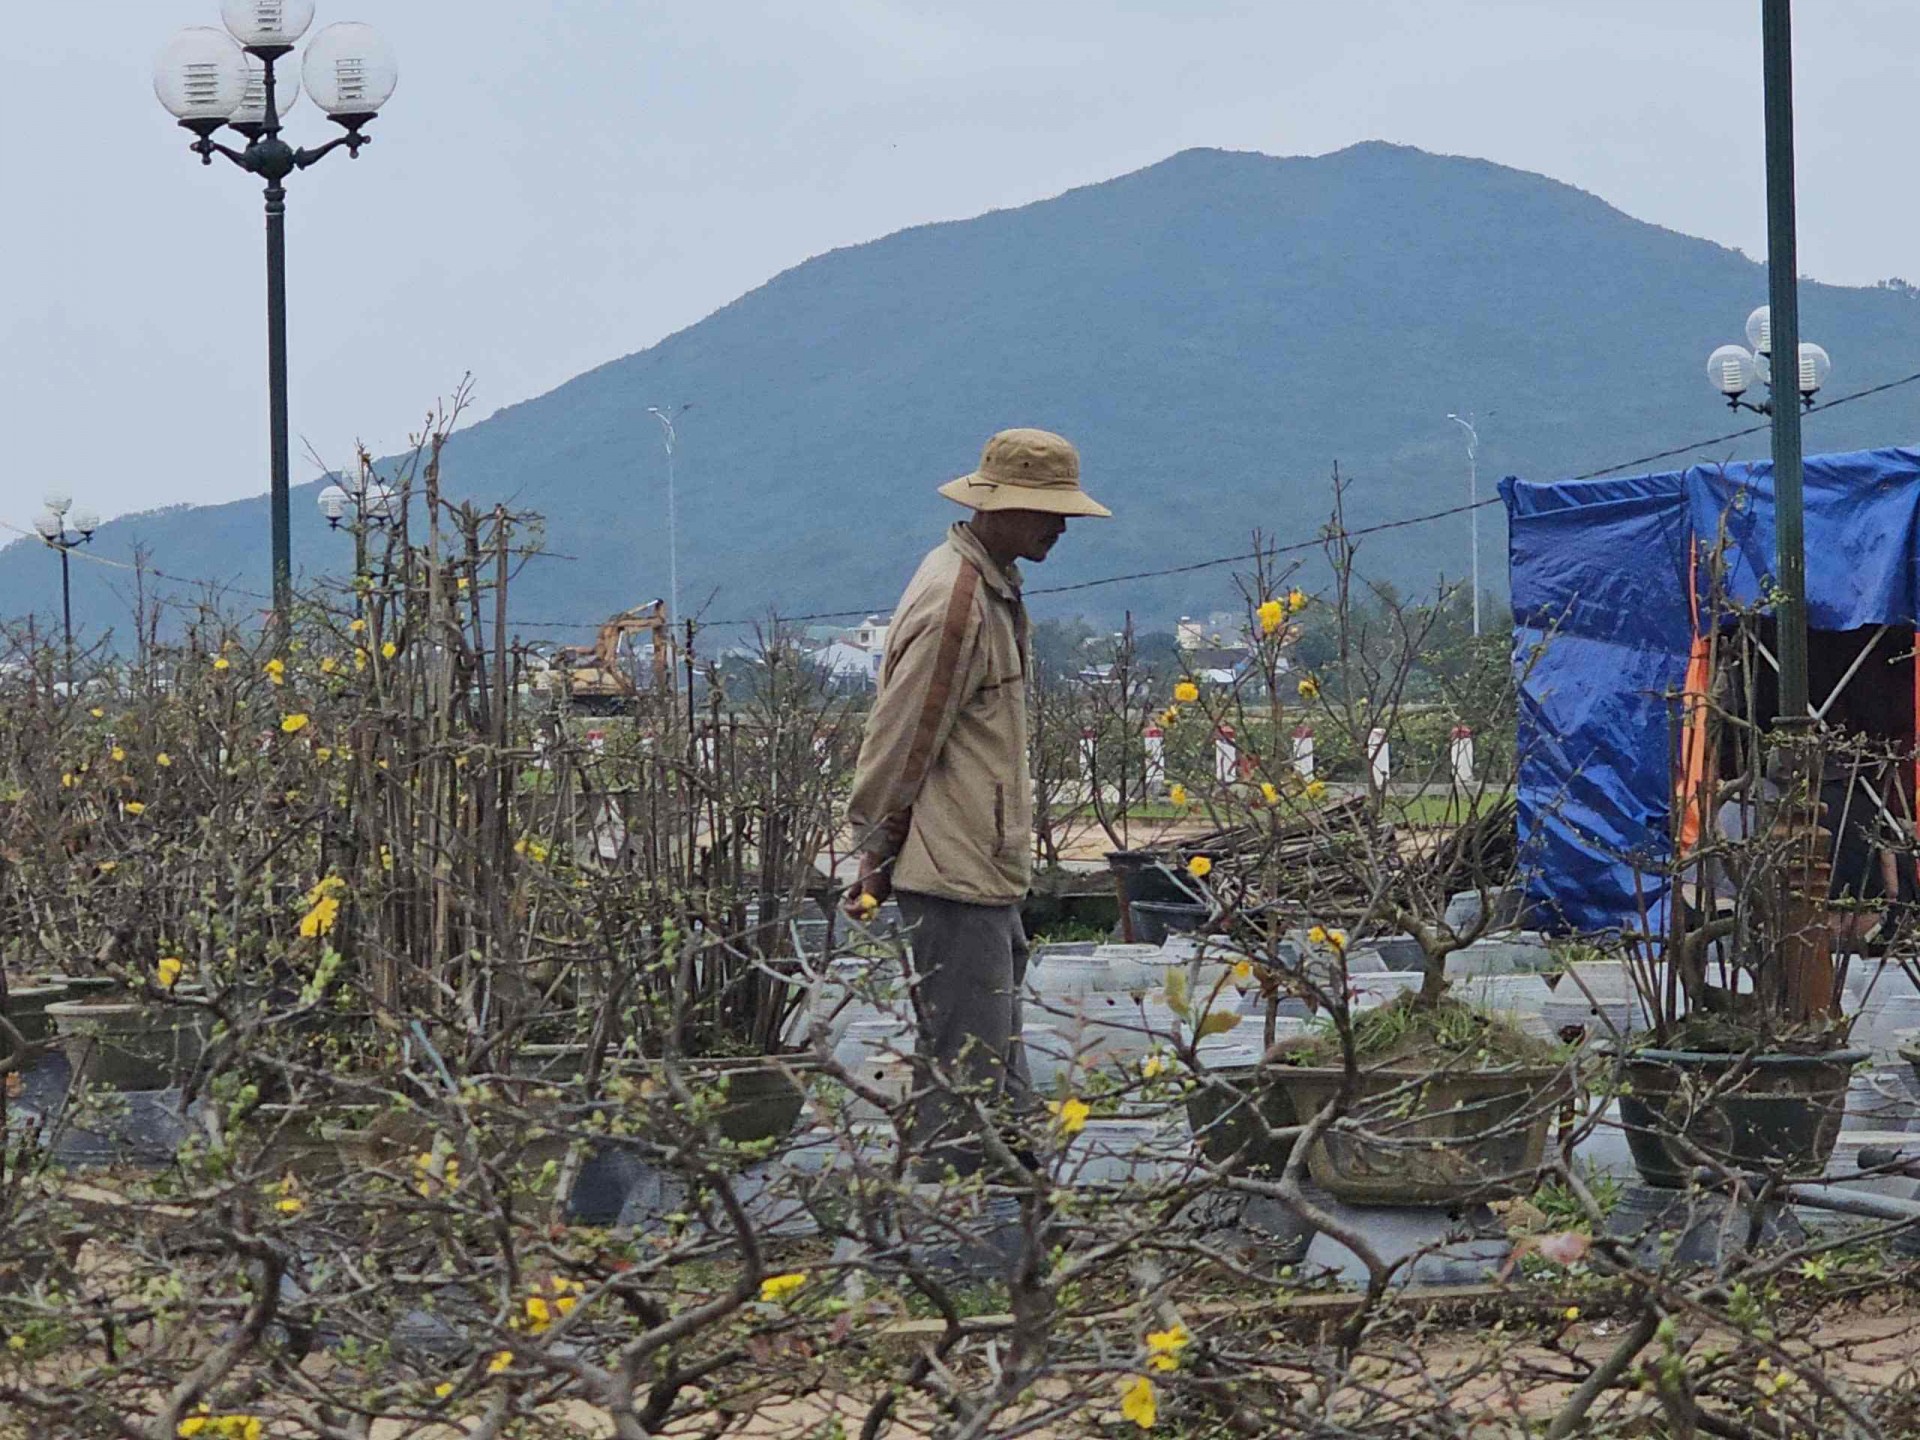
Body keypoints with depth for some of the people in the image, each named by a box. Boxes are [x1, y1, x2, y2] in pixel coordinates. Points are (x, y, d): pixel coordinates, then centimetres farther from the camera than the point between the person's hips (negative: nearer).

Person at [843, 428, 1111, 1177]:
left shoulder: (993, 587, 15)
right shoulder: (953, 603, -19)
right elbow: (899, 741, -16)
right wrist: (876, 858, -8)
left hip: (988, 871, 10)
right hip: (954, 875, -10)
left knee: (1000, 1077, 14)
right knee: (966, 1074, -8)